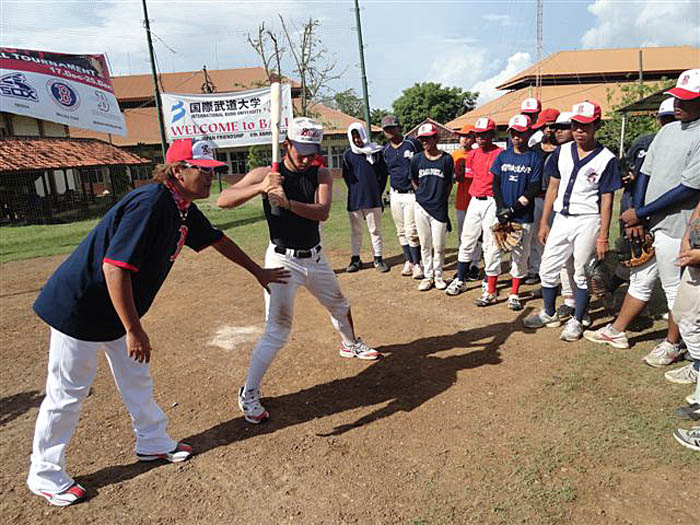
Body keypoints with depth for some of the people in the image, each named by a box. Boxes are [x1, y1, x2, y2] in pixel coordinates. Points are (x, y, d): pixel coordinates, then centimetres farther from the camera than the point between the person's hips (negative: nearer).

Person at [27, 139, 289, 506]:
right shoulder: (150, 203, -29)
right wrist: (134, 330, -28)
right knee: (68, 390, 5)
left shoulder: (183, 209, 0)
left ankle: (153, 442, 37)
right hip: (79, 306, -9)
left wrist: (258, 272, 22)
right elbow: (115, 267, -33)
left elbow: (216, 239, 15)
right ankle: (44, 475, 25)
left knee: (136, 377, 19)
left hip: (116, 308, 9)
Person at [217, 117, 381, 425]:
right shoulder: (266, 174, -10)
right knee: (277, 331, -9)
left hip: (315, 258, 5)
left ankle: (350, 344, 56)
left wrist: (288, 202, -35)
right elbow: (223, 200, -19)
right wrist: (260, 188, -33)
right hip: (283, 261, -5)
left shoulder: (321, 175, -2)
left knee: (340, 306, 25)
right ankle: (248, 394, 8)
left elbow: (322, 212, -20)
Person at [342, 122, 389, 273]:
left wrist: (378, 192, 4)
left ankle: (378, 259, 15)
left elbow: (383, 174, 7)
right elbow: (346, 176, 10)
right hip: (354, 200, 1)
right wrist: (356, 191, 4)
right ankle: (355, 259, 20)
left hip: (373, 198, -1)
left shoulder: (376, 152, 3)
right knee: (355, 231, 9)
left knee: (375, 230, 6)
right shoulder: (348, 154, 5)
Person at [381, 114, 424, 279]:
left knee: (411, 231, -6)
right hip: (395, 195, 5)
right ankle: (408, 261, 22)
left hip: (412, 194, -5)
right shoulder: (385, 150, 9)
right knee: (401, 231, 10)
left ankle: (417, 264, 6)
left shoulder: (412, 143, -4)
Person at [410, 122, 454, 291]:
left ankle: (438, 276, 21)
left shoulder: (446, 159, -2)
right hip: (421, 207, 2)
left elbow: (449, 184, 6)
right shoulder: (417, 159, 3)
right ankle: (428, 276, 21)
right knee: (425, 245, 9)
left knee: (438, 245, 4)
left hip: (439, 208, -2)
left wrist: (440, 200, 5)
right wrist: (423, 195, 9)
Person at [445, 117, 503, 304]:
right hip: (474, 201, 6)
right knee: (466, 241, 13)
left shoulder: (500, 154, -8)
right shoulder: (472, 155, 11)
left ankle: (491, 291, 4)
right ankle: (460, 281, 28)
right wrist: (476, 194, 8)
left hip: (492, 202, -6)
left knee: (491, 247, -3)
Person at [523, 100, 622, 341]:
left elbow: (606, 200, -7)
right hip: (561, 219, 5)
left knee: (581, 274, 5)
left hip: (588, 221, -4)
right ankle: (549, 314, 29)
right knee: (547, 269, 10)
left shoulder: (606, 158, -6)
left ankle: (576, 321, 20)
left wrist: (603, 237, -10)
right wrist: (544, 222, 8)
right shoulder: (562, 152, 6)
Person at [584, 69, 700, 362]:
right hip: (649, 225, 7)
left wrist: (639, 214, -15)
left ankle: (672, 345, 24)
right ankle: (617, 332, 29)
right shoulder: (667, 131, 10)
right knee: (640, 281, 17)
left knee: (675, 289, 7)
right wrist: (635, 218, -2)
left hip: (676, 228, -7)